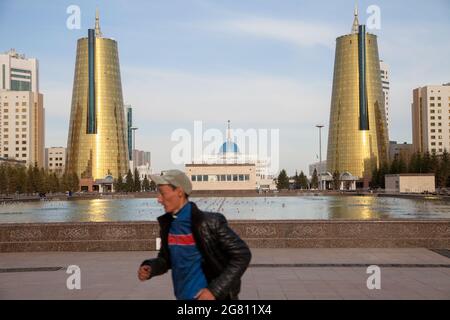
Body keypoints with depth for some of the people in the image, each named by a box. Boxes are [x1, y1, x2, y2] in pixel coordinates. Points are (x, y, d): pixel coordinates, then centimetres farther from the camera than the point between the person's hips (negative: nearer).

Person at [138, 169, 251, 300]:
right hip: (183, 296, 7)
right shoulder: (167, 223, 3)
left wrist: (215, 290, -23)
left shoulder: (209, 222, -18)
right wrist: (150, 268, -6)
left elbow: (242, 255, -17)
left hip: (212, 297, -7)